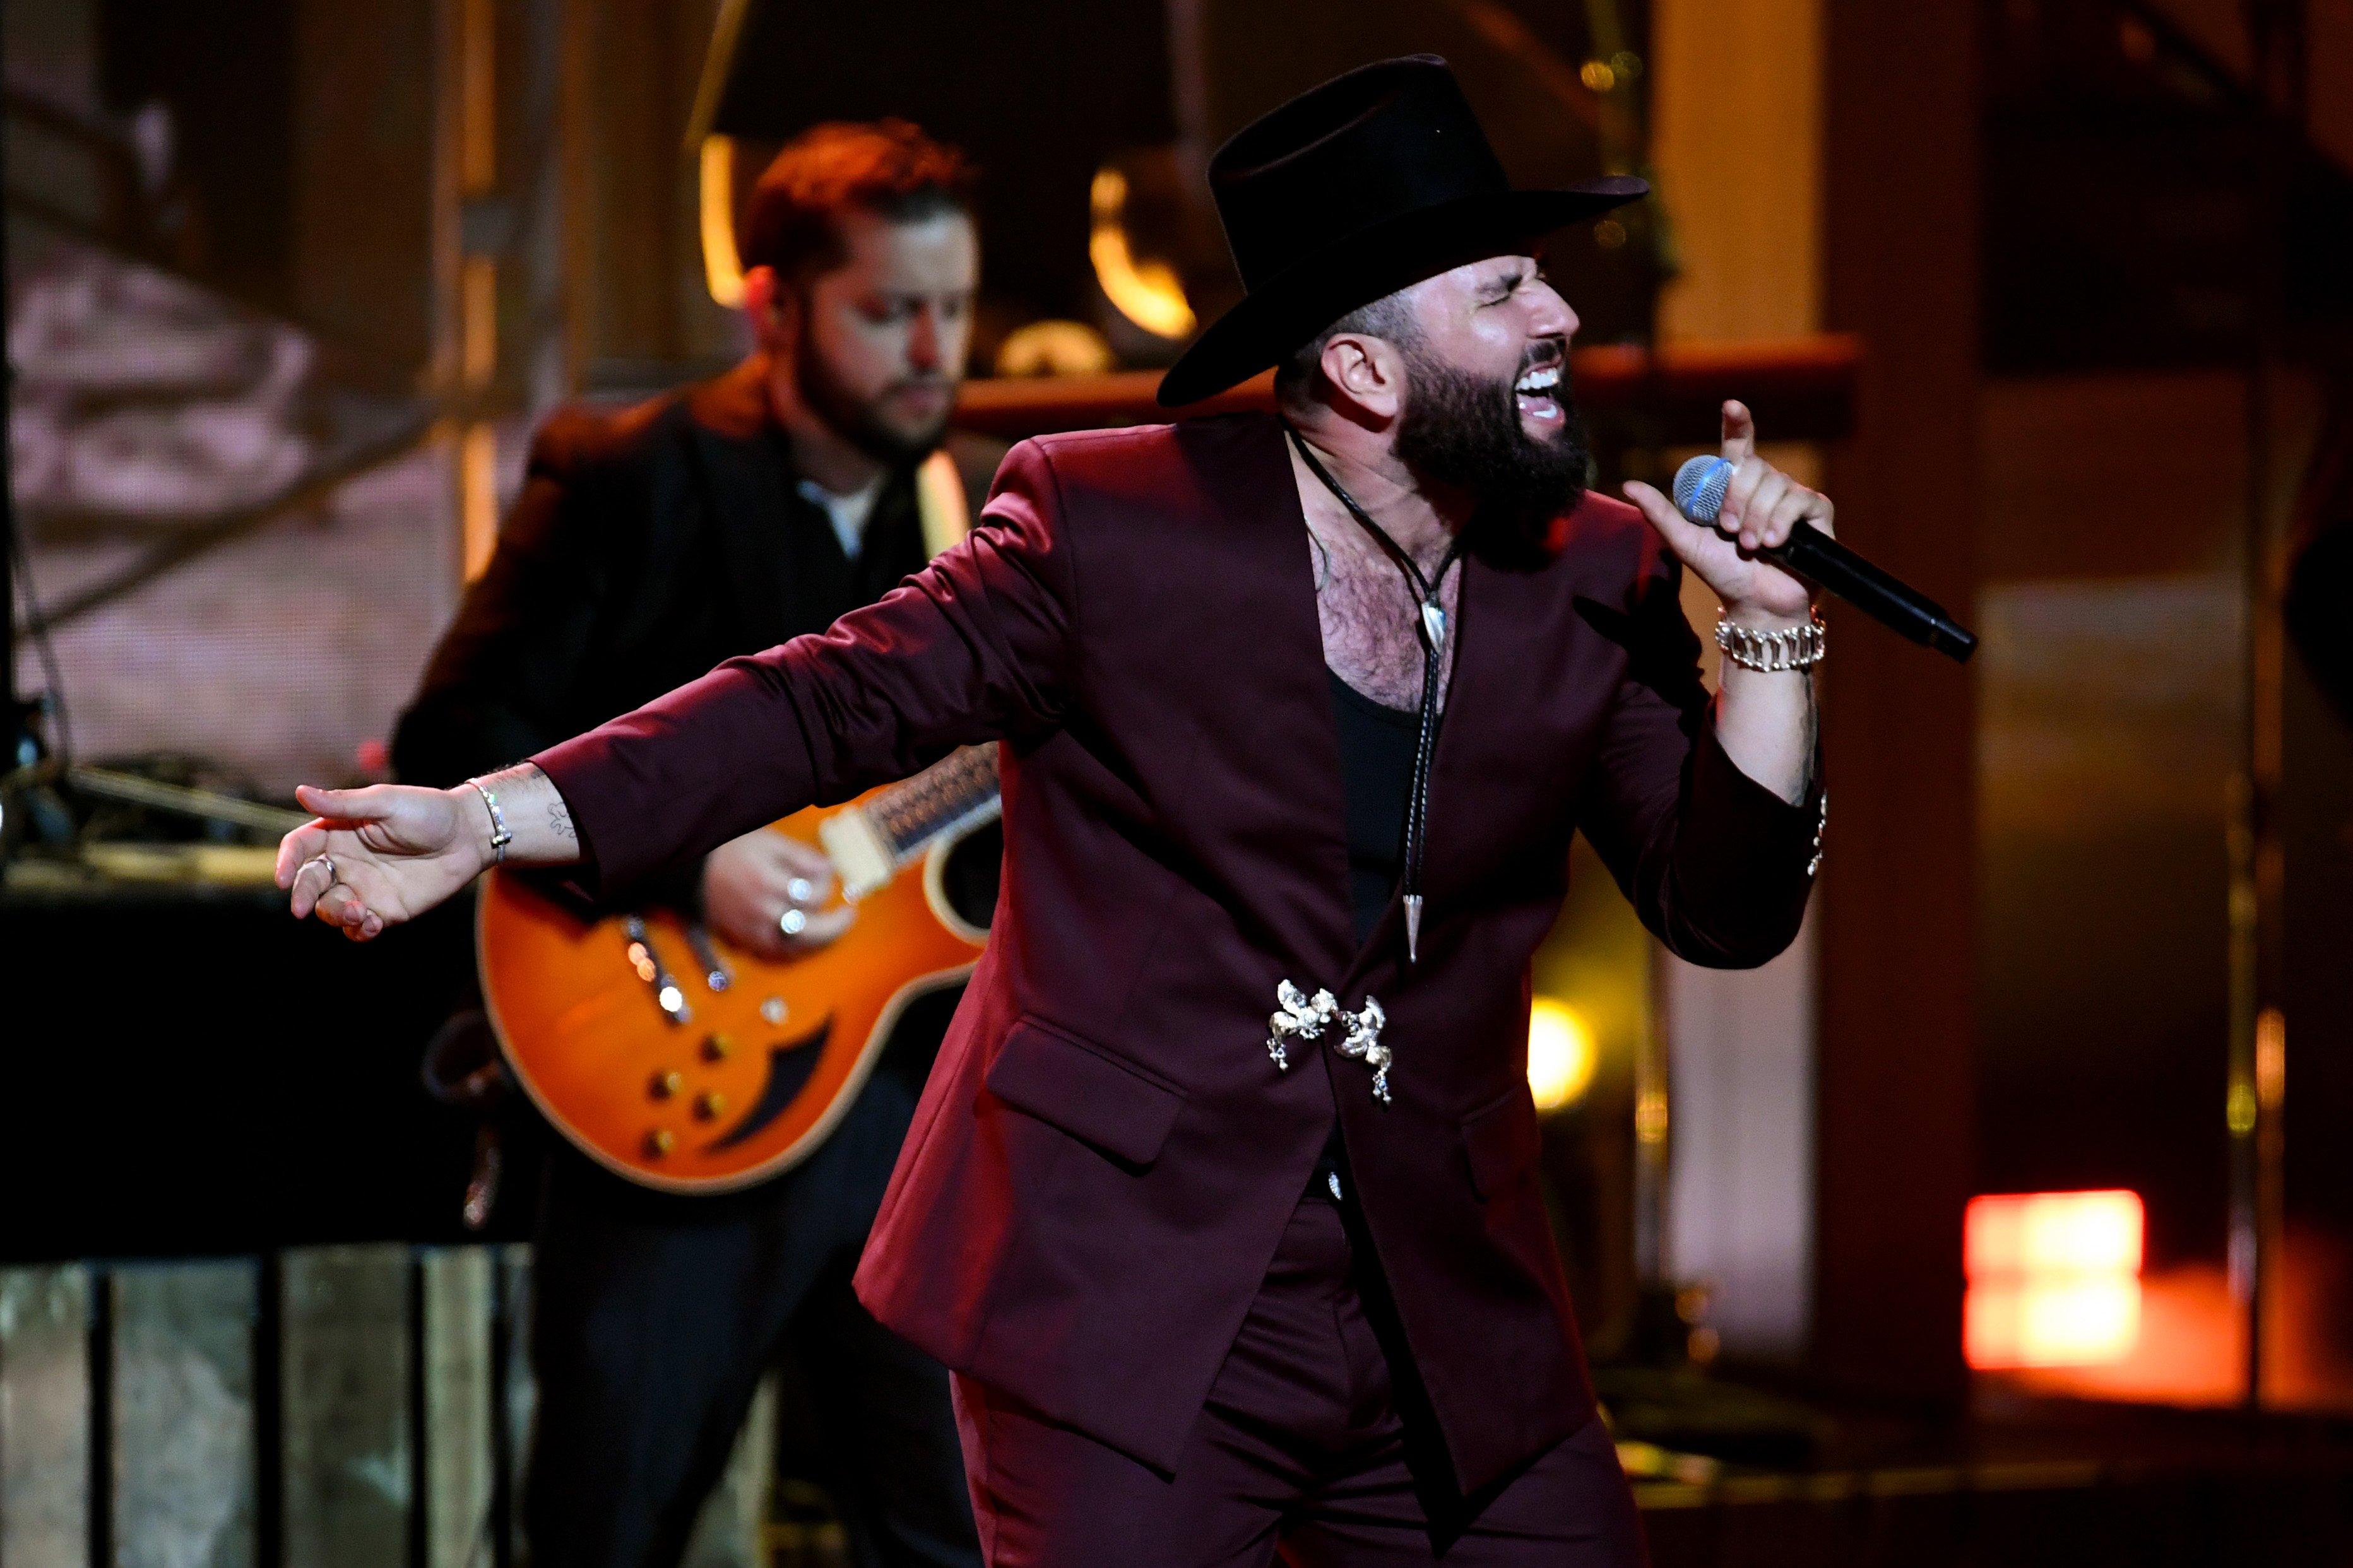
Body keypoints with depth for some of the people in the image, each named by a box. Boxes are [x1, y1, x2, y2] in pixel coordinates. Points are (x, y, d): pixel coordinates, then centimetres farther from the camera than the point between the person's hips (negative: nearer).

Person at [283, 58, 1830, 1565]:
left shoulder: (1594, 578, 5)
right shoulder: (1112, 524, -6)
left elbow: (1727, 909, 5)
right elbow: (831, 703, -5)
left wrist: (1767, 627, -9)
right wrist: (482, 821, -13)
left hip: (1451, 1330, 4)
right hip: (1126, 1295, -4)